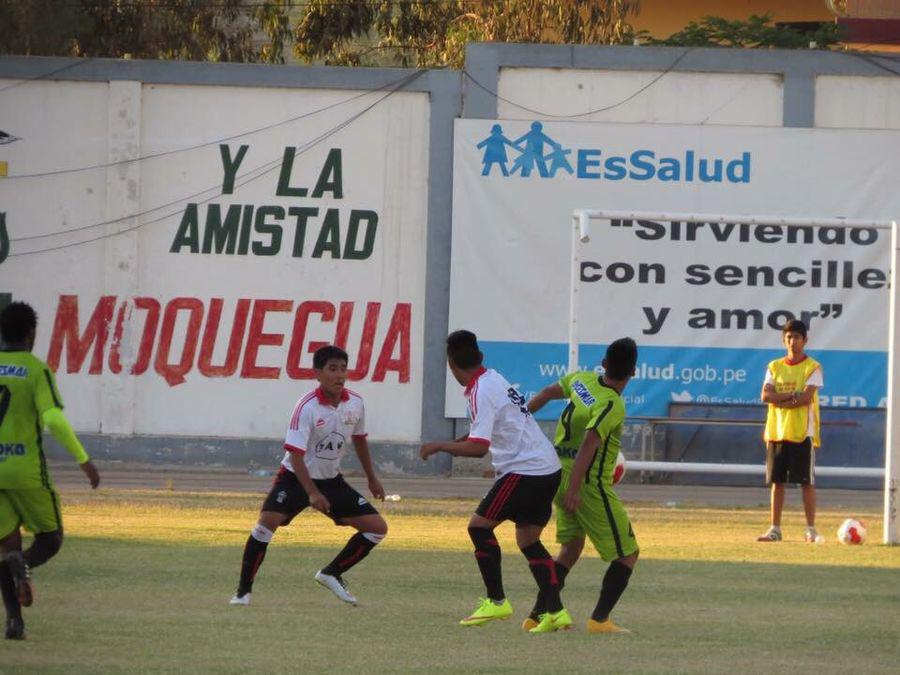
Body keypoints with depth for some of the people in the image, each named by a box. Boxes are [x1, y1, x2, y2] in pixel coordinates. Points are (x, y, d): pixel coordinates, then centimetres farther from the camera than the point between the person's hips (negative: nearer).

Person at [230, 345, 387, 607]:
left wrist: (372, 478, 22)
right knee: (267, 521, -28)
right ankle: (243, 590, -15)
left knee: (377, 528, -1)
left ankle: (332, 574, 15)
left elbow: (359, 440, 15)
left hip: (331, 479, 6)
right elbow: (295, 454, -26)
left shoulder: (355, 403, -5)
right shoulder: (307, 407, -23)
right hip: (296, 477, -6)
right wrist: (312, 494, -35)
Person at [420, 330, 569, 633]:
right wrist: (461, 443, 31)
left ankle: (496, 602, 1)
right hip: (547, 469, 9)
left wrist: (438, 446, -12)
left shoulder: (482, 391, -14)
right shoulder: (494, 379, 14)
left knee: (479, 526, -1)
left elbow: (479, 447, -22)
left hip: (524, 469, -9)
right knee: (528, 539, 12)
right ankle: (555, 611, 2)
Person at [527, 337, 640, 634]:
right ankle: (600, 619, -6)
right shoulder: (612, 405, -20)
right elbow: (588, 444, -30)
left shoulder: (582, 380, 2)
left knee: (571, 549, 21)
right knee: (627, 554, 3)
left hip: (559, 474, 8)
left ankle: (538, 615, 14)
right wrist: (573, 490, -34)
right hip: (590, 484, -8)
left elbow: (546, 394, 17)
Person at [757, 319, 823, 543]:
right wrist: (793, 395, -12)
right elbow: (765, 395, -1)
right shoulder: (774, 367, 12)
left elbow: (807, 397, -13)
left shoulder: (812, 367, -1)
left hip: (802, 432, -4)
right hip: (777, 431, 4)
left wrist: (780, 400, -8)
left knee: (806, 481, -3)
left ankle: (811, 529, 0)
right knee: (777, 481, 5)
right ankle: (775, 529, 9)